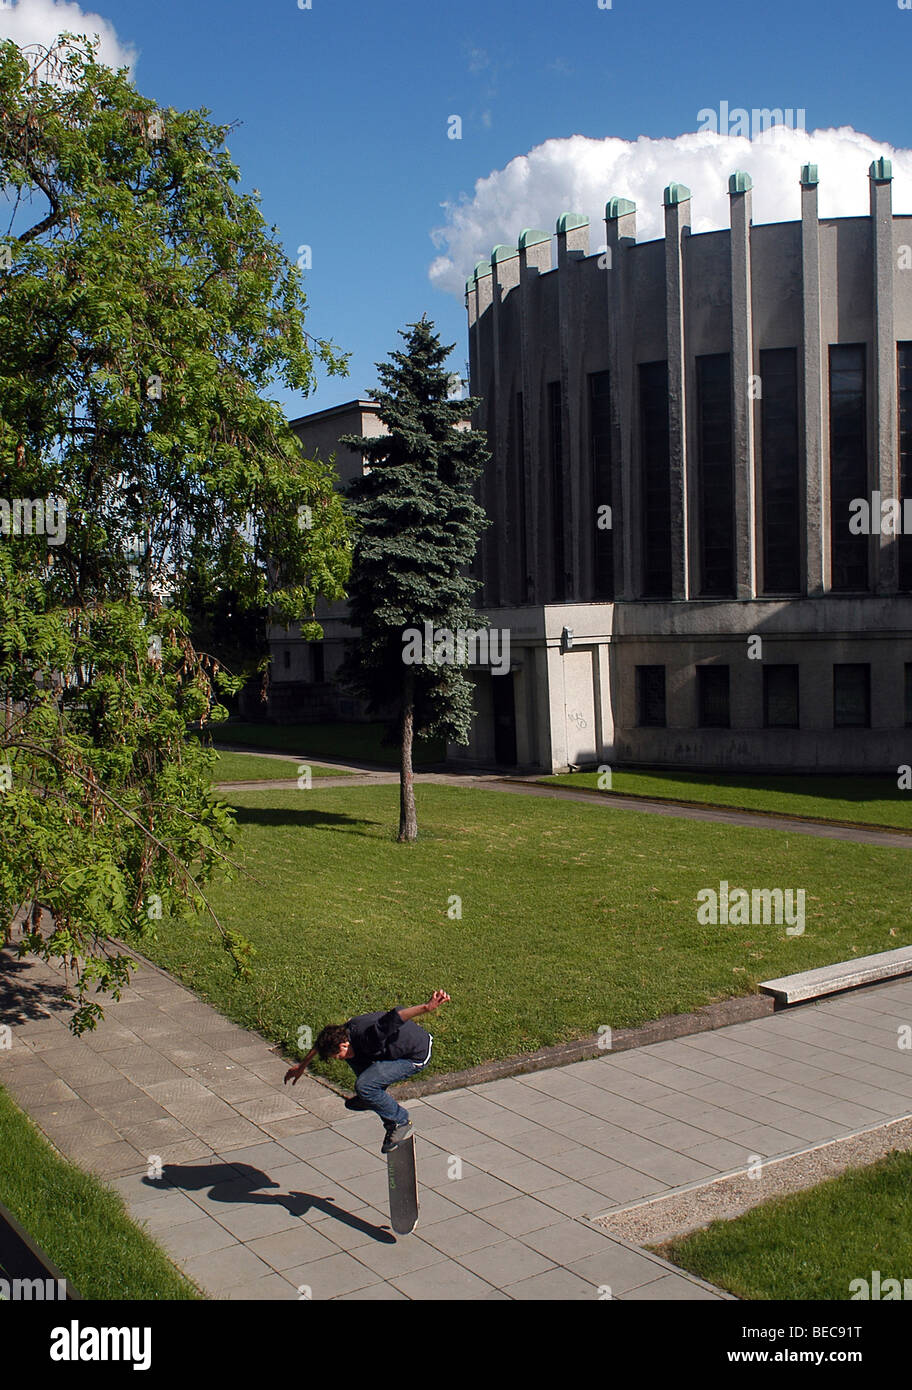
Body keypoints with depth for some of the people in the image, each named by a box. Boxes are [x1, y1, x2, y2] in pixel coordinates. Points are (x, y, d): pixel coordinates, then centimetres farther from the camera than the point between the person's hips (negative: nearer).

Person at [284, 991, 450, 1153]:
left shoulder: (367, 1035, -31)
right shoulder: (349, 1028, -3)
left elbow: (395, 1018, -48)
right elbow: (320, 1043, 17)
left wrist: (426, 1007, -63)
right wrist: (302, 1066, 28)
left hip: (417, 1057, -10)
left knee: (363, 1086, -20)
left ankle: (400, 1123, -4)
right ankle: (370, 1095, 22)